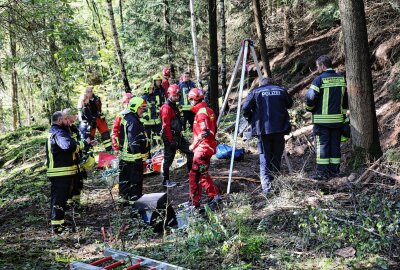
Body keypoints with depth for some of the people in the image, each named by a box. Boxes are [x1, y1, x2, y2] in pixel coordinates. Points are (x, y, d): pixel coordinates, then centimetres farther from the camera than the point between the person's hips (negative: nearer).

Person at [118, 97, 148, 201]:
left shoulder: (126, 117, 14)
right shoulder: (133, 121, -20)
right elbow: (134, 141, -24)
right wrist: (138, 156, -23)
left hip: (124, 155, 11)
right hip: (133, 156, -11)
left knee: (125, 178, 18)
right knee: (136, 180, -2)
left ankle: (125, 196, 29)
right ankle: (135, 199, 3)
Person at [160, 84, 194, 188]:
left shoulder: (174, 106, 15)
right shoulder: (166, 108, -16)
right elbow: (166, 126, -20)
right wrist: (171, 140, -20)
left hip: (178, 136, 10)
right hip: (170, 137, -10)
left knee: (190, 151, 9)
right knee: (168, 159, 0)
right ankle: (165, 181, 11)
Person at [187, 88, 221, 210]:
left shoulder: (201, 112, -17)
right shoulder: (209, 110, 12)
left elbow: (205, 132, -26)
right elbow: (214, 130, 17)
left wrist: (193, 145, -16)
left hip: (202, 148, -10)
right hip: (209, 146, 10)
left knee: (195, 175, -3)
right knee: (202, 174, 19)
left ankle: (195, 203, 2)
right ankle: (214, 196, 19)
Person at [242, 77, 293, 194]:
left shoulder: (255, 92, 4)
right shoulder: (281, 90, 11)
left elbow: (245, 109, -3)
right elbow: (290, 104, 22)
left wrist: (252, 119, 14)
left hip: (263, 129, -2)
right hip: (279, 129, 2)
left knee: (265, 158, 0)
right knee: (277, 157, 12)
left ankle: (266, 186, -9)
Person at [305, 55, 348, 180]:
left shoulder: (319, 80, -11)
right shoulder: (341, 79, 7)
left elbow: (310, 98, -13)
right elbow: (346, 100, 13)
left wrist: (309, 109, 7)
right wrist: (343, 114, 22)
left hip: (322, 119, -5)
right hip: (337, 119, 5)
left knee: (322, 144, 0)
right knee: (335, 144, 11)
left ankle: (322, 172, 0)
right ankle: (335, 170, 16)